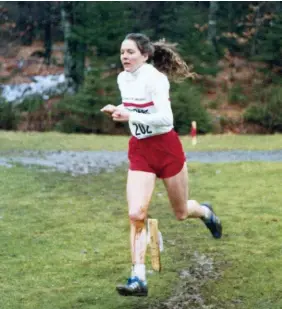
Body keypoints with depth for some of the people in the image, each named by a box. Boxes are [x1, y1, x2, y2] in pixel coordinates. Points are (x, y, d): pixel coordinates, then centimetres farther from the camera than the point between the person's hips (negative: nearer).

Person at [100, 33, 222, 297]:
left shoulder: (154, 78, -20)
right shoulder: (122, 79, 2)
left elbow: (166, 118, -29)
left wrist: (130, 116, -33)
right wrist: (118, 110, -1)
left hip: (166, 148, -4)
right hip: (139, 151, 5)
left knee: (181, 213, 14)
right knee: (136, 214, -14)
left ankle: (205, 212, 51)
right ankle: (138, 278, -13)